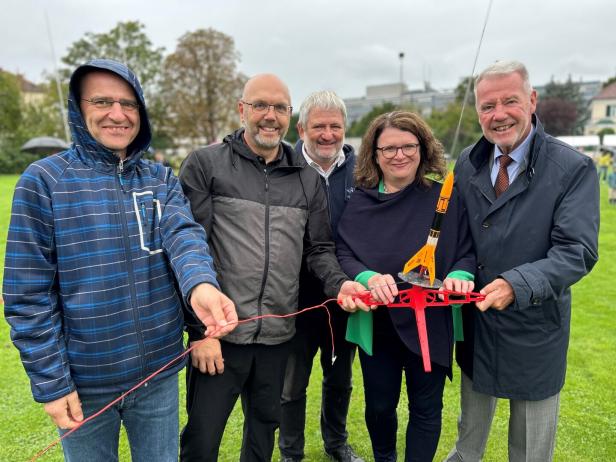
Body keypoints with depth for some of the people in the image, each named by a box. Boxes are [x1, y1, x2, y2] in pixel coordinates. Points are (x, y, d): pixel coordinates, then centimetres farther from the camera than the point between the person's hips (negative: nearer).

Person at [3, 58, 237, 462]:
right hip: (85, 382, -2)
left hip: (160, 373, 3)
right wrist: (50, 381, -10)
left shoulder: (163, 180, 1)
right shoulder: (44, 180, -9)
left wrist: (199, 284, -40)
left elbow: (184, 235, -18)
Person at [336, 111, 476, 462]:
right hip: (376, 323, 1)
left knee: (426, 407, 13)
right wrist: (368, 277, -24)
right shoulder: (360, 202, -1)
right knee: (379, 405, 18)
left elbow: (468, 250, 0)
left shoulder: (446, 197, -4)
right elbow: (342, 254, -4)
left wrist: (460, 275, -22)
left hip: (431, 323, -1)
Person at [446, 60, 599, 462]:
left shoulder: (574, 168, -15)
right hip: (475, 323, 4)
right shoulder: (468, 164, 0)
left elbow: (577, 252, -21)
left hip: (536, 328, -4)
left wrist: (517, 285, -34)